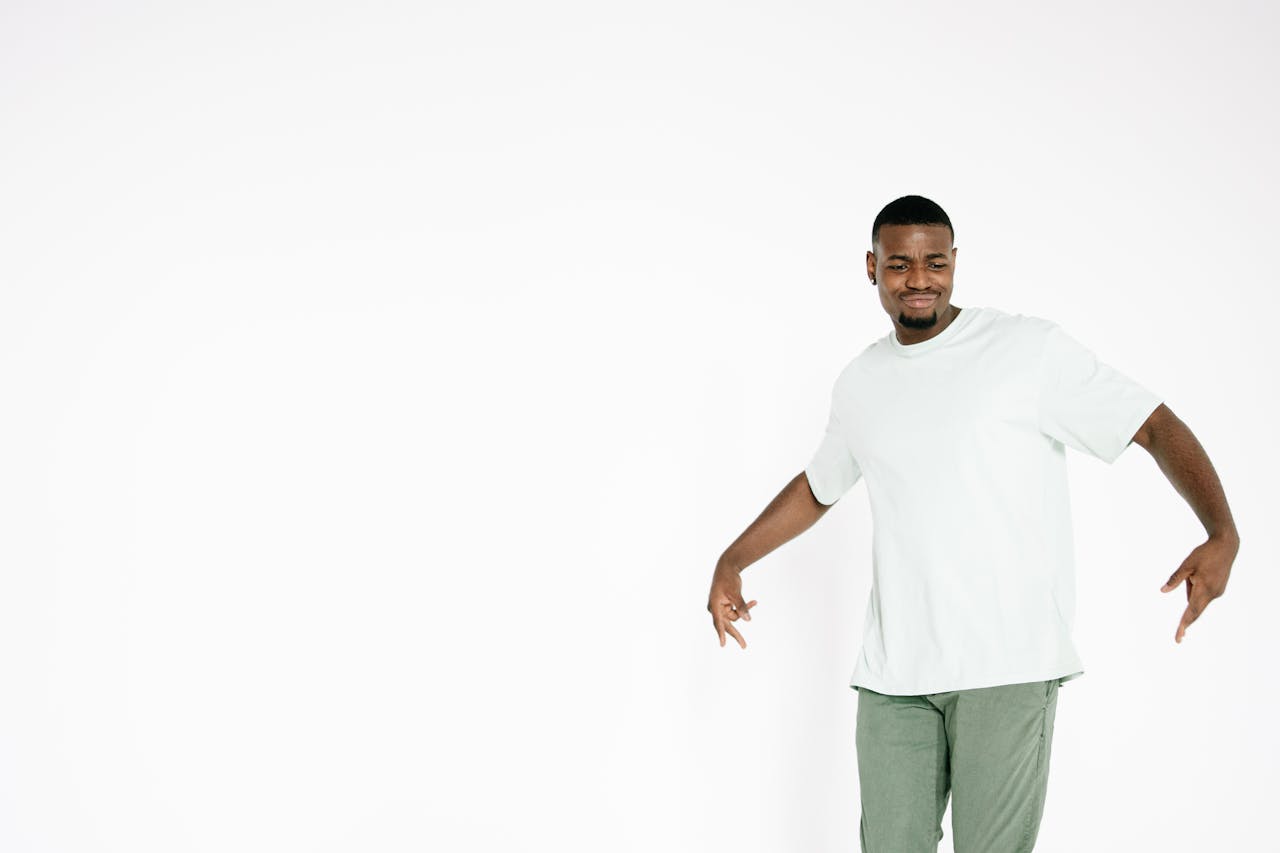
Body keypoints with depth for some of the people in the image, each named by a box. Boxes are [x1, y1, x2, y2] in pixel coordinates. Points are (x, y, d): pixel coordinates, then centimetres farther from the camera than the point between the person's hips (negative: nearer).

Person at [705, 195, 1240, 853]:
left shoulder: (1030, 349, -1)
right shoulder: (859, 384, 15)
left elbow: (1158, 427, -5)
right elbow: (816, 489, 32)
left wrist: (1222, 533, -19)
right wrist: (730, 563, 28)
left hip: (1009, 667, -4)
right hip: (893, 670, 4)